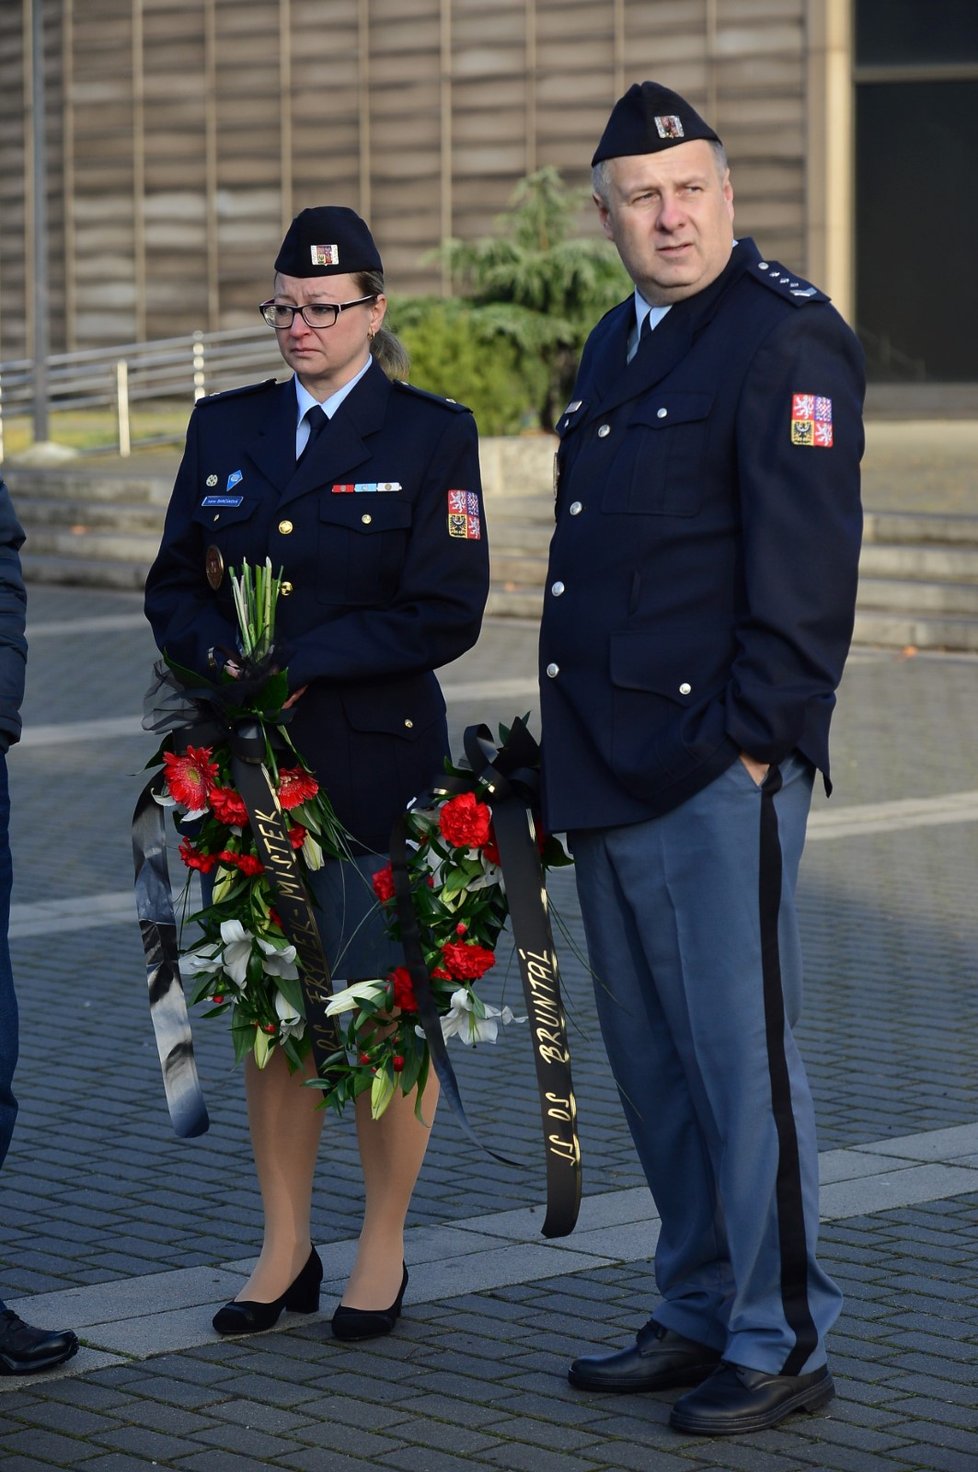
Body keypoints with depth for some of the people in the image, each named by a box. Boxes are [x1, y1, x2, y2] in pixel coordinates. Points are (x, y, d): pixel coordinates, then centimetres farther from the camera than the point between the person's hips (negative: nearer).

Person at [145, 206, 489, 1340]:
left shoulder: (432, 436, -1)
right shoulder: (224, 429, 12)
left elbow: (444, 614, -8)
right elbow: (175, 586, 12)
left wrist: (302, 666, -15)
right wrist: (224, 660, -9)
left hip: (376, 764, -4)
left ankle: (382, 1251, 14)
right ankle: (284, 1250, 18)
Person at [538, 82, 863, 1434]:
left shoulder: (787, 335, -9)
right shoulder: (617, 345, 18)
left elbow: (806, 562, -15)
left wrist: (757, 740, -18)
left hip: (718, 765, -9)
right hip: (615, 766, 9)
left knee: (740, 1054, -3)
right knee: (652, 1059, 14)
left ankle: (782, 1343, 6)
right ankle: (699, 1311, 25)